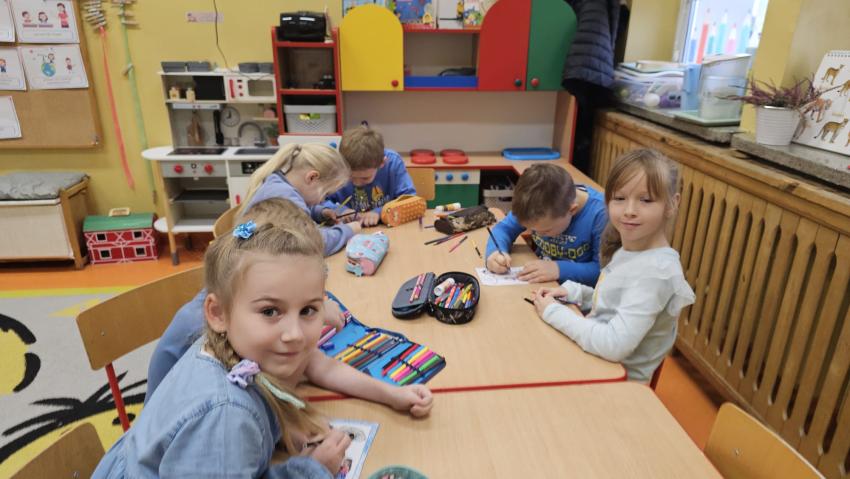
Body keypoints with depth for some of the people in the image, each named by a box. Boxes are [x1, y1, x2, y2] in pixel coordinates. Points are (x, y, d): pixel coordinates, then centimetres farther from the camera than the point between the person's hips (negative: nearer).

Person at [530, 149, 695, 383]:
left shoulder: (655, 271, -26)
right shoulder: (628, 250, 0)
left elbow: (614, 345, -30)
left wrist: (554, 312, -20)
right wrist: (573, 292, -4)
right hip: (596, 360, 7)